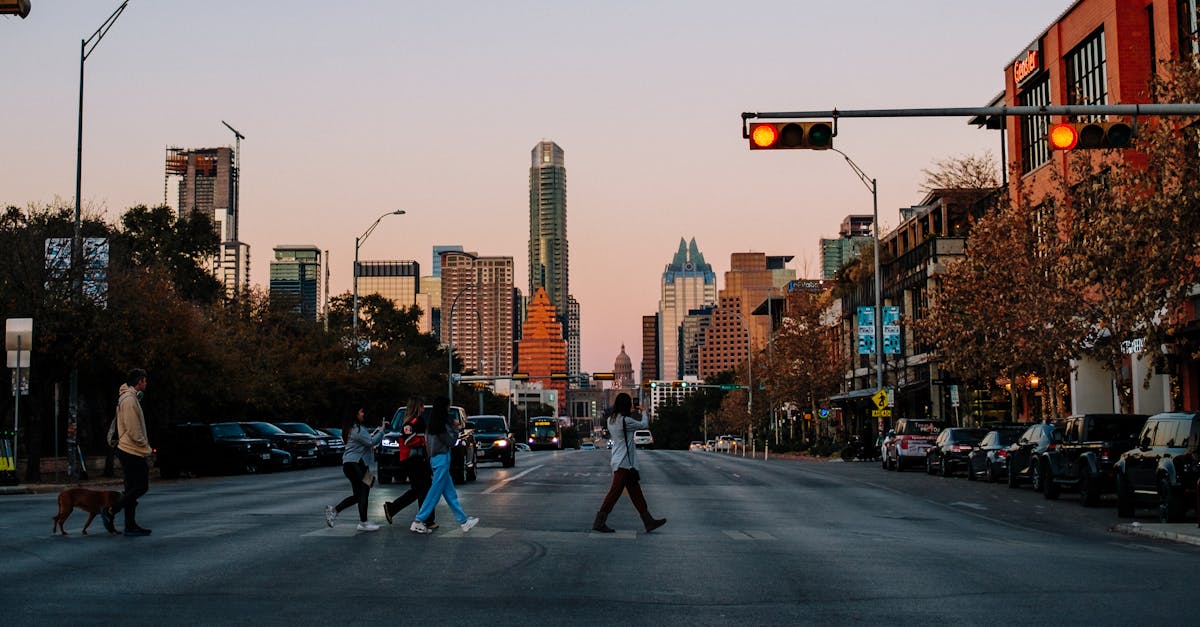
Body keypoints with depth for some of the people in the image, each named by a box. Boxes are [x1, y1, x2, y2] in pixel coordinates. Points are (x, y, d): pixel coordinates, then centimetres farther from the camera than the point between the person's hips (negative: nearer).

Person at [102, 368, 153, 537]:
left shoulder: (131, 398, 17)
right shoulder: (129, 400, -16)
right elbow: (133, 431, -21)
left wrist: (145, 446, 16)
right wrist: (146, 446, -11)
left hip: (128, 451, 11)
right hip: (133, 451, -11)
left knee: (132, 489, 11)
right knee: (141, 487, -7)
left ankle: (131, 525, 13)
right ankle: (110, 511, -6)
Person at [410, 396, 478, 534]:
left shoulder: (431, 424, 11)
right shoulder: (442, 424, -14)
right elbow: (451, 441, -11)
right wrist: (455, 428, 2)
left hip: (434, 458, 10)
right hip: (442, 458, -10)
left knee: (450, 493, 10)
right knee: (435, 492, -5)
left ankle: (463, 521, 15)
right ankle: (418, 522, -5)